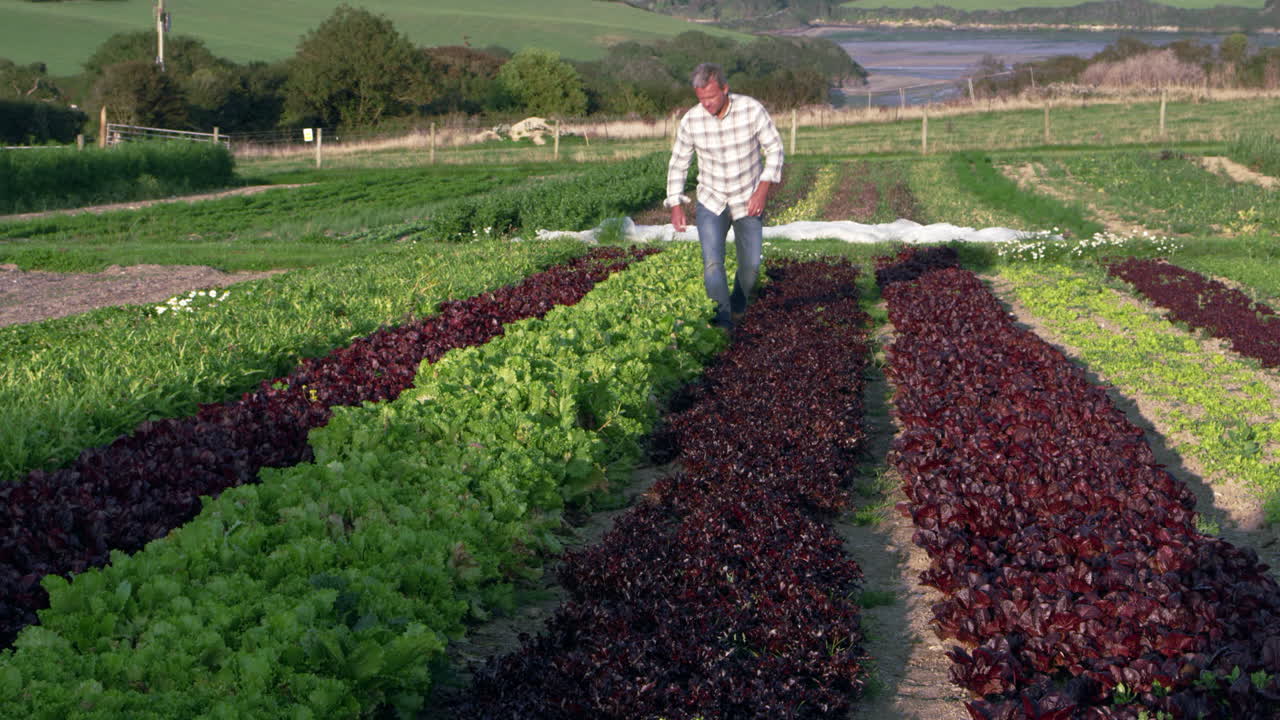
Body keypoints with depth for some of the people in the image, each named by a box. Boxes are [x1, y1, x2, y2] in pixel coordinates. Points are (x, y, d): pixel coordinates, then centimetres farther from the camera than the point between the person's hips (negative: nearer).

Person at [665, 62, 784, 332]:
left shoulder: (752, 109, -19)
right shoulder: (691, 120, -15)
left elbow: (774, 148, -10)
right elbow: (678, 163, -1)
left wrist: (763, 189, -20)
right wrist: (675, 205, -6)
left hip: (749, 200, 0)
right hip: (711, 201, 0)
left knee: (750, 264, 7)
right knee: (712, 262, -16)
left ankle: (738, 306, 37)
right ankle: (723, 323, -7)